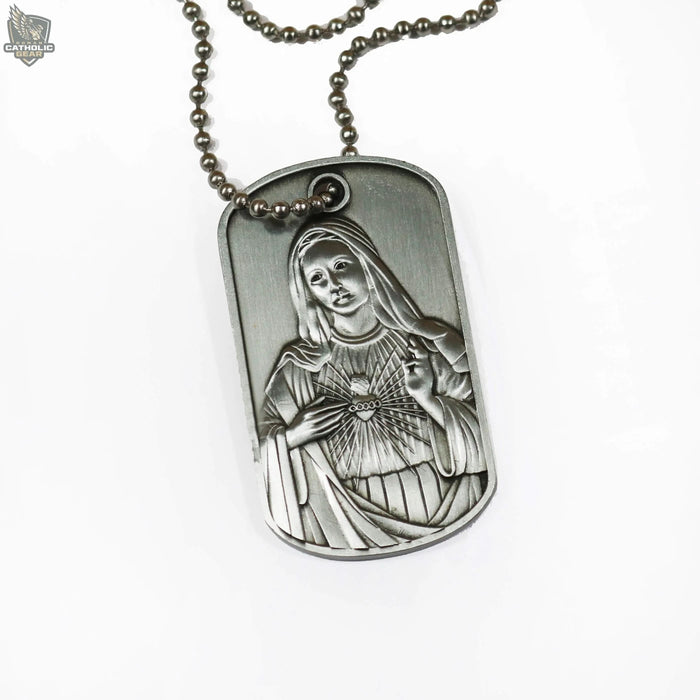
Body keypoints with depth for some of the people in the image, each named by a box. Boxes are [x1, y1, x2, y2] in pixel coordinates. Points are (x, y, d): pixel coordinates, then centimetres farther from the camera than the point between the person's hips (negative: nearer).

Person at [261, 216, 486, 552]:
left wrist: (428, 399, -8)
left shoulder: (429, 344, 4)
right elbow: (264, 448, 11)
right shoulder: (300, 366, 6)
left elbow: (482, 432, 5)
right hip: (351, 521, 1)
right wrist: (294, 435, -7)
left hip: (437, 510, 0)